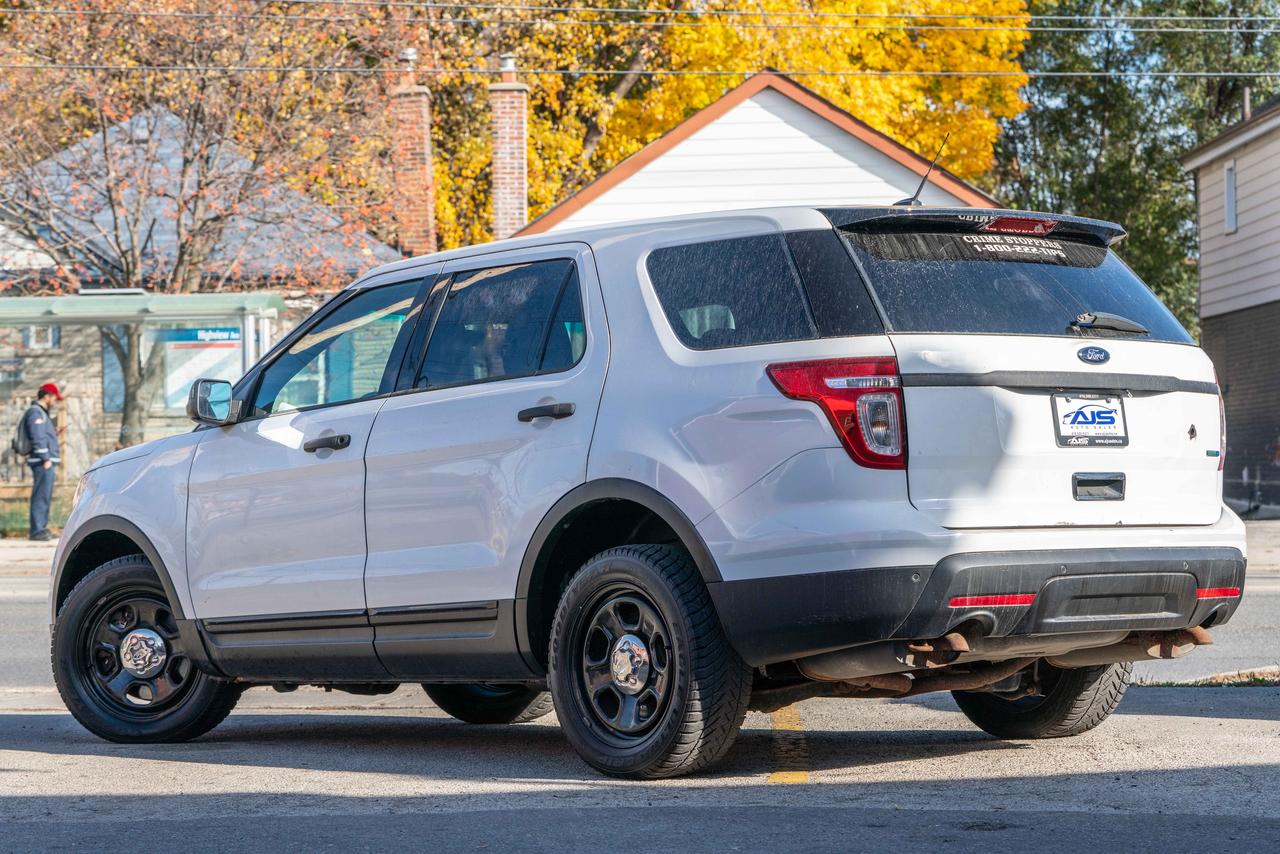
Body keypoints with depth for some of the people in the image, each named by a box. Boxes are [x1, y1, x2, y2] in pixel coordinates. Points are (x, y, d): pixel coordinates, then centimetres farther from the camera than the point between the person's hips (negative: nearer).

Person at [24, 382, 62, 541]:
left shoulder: (43, 413, 22)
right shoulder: (35, 413, -10)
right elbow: (38, 438, -17)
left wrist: (54, 433, 13)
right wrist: (45, 458, -19)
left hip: (47, 462, 11)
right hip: (42, 462, -11)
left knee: (45, 497, 14)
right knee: (41, 496, -11)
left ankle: (41, 528, 19)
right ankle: (37, 531, -13)